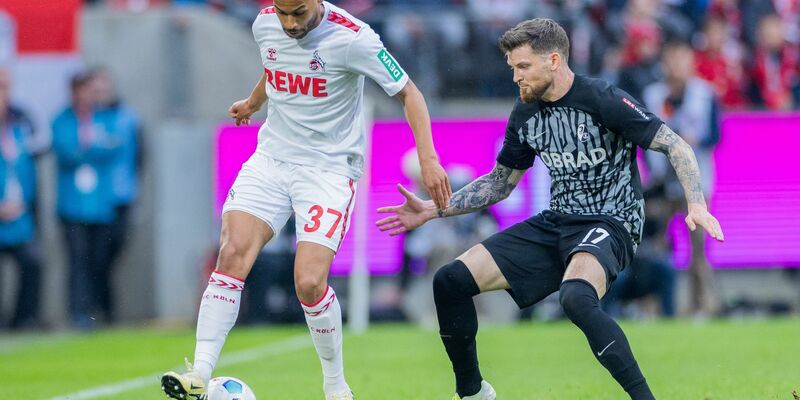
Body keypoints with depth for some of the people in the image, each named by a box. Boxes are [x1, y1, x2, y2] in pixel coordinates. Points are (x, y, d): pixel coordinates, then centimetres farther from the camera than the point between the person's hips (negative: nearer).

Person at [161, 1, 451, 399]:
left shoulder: (352, 37, -18)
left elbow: (408, 93, -10)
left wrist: (427, 158, -19)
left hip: (329, 168, -4)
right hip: (271, 157, 4)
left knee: (309, 283, -15)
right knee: (232, 253, -16)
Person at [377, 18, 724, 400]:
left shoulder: (603, 100, -13)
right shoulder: (525, 114, 7)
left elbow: (676, 146, -12)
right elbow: (499, 182, 21)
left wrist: (697, 204, -27)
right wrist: (432, 210, 14)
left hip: (607, 224, -7)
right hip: (556, 223, 7)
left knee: (576, 297, -40)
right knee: (451, 281, -4)